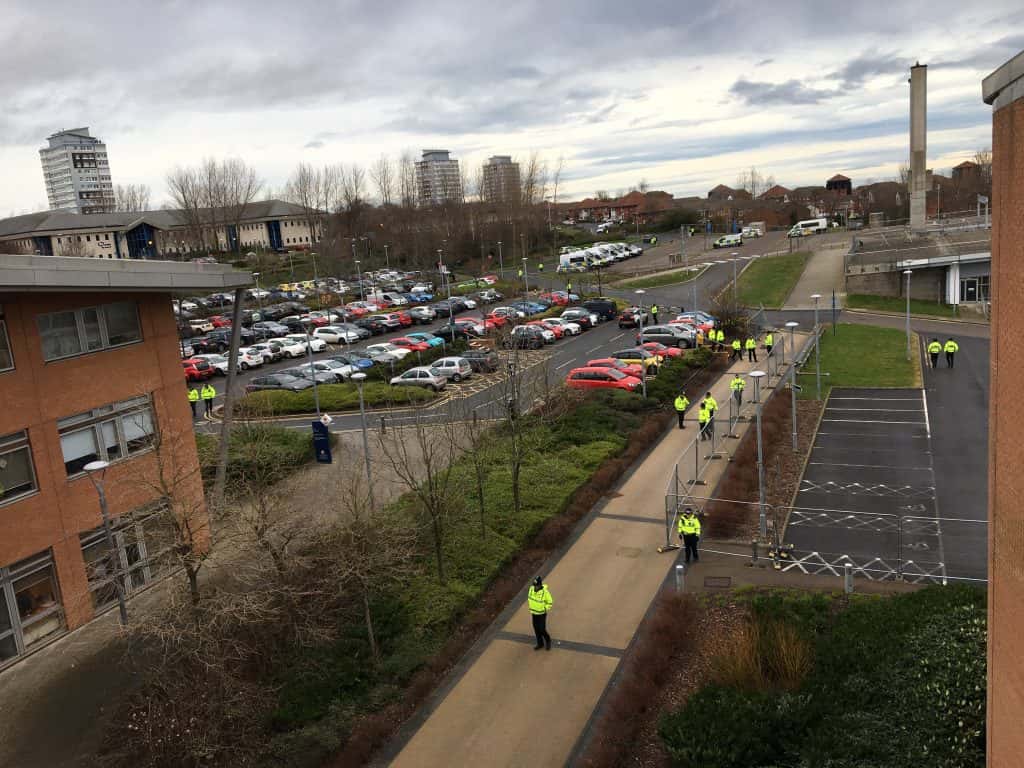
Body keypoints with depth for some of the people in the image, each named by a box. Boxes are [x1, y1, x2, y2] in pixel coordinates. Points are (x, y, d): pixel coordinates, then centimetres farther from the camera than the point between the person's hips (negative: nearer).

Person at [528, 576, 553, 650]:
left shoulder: (545, 592, -27)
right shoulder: (532, 589, -13)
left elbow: (550, 602, -12)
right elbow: (529, 598, 8)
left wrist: (544, 609, -13)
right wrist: (531, 608, 6)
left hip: (541, 614, -5)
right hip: (534, 613, 5)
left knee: (542, 630, 1)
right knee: (536, 630, 14)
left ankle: (548, 640, 30)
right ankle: (540, 644, 32)